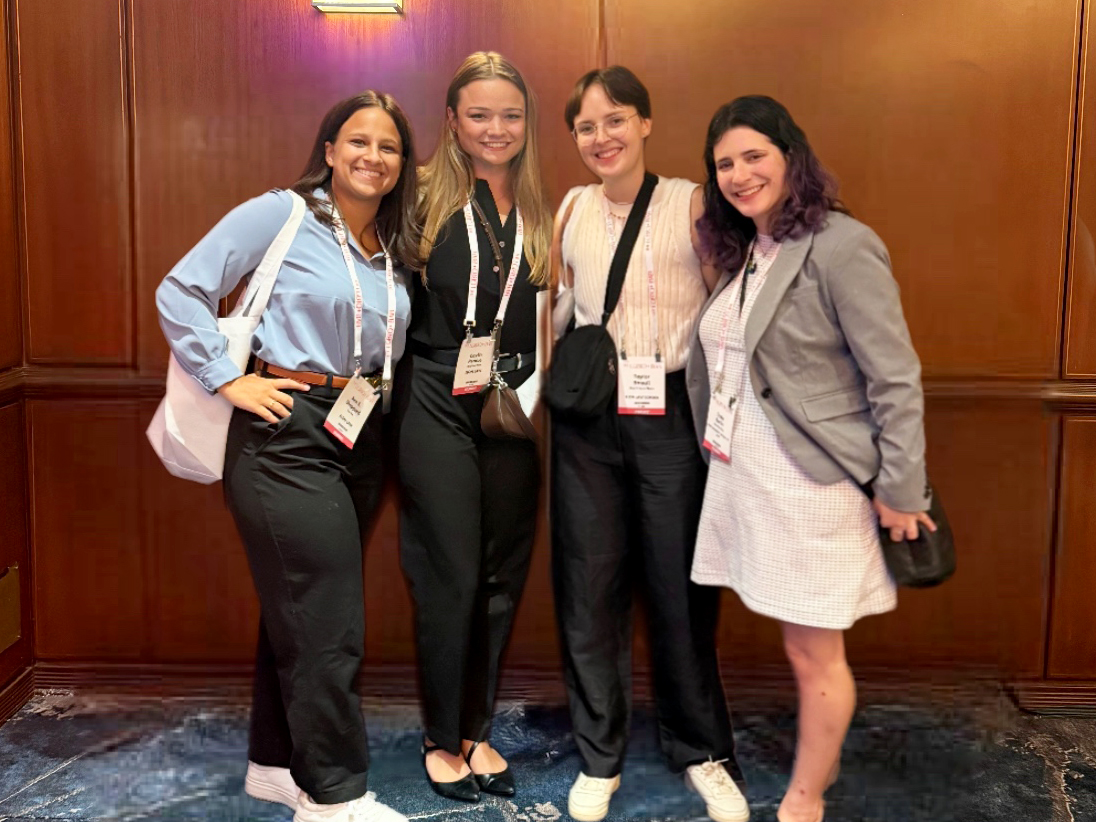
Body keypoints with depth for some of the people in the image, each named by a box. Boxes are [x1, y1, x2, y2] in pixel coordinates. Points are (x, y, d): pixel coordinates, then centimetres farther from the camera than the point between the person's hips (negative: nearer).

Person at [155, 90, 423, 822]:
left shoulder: (396, 248, 11)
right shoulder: (280, 214, -7)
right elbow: (181, 292, -8)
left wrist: (378, 395, 2)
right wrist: (228, 379, -11)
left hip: (361, 439, 7)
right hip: (287, 433, -6)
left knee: (297, 610, 16)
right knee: (327, 624, -5)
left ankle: (278, 763, 30)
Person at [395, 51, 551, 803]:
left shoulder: (540, 213, 9)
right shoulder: (426, 199, -3)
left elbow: (549, 319, 12)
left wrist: (537, 396, 1)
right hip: (439, 411, -4)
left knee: (501, 578, 10)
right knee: (451, 580, 1)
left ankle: (477, 732, 26)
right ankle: (442, 740, 18)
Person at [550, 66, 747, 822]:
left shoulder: (691, 203, -5)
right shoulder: (573, 209, 6)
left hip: (672, 415, -3)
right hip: (587, 419, 3)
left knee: (680, 586, 6)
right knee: (589, 586, 8)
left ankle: (701, 750, 27)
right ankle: (600, 754, 25)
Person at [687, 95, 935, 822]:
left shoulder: (841, 248, -14)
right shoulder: (743, 253, 11)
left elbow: (896, 379, -14)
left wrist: (901, 489, -13)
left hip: (813, 485, -7)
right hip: (747, 478, 7)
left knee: (815, 653, 7)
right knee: (802, 649, 16)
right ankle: (820, 759, 32)